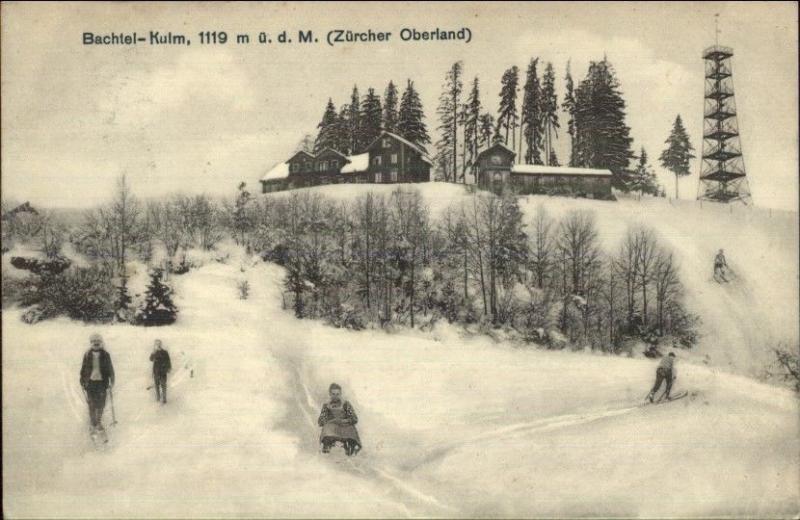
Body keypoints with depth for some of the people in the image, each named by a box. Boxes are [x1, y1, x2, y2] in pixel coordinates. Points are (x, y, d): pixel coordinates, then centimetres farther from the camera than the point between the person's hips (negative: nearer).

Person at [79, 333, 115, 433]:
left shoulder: (105, 355, -2)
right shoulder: (87, 355, 0)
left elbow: (110, 369, 3)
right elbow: (83, 369, 7)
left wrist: (111, 381, -1)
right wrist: (83, 382, 6)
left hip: (101, 382, 0)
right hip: (90, 382, 0)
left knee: (101, 404, 6)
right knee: (92, 404, -1)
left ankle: (99, 420, 31)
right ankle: (94, 425, 10)